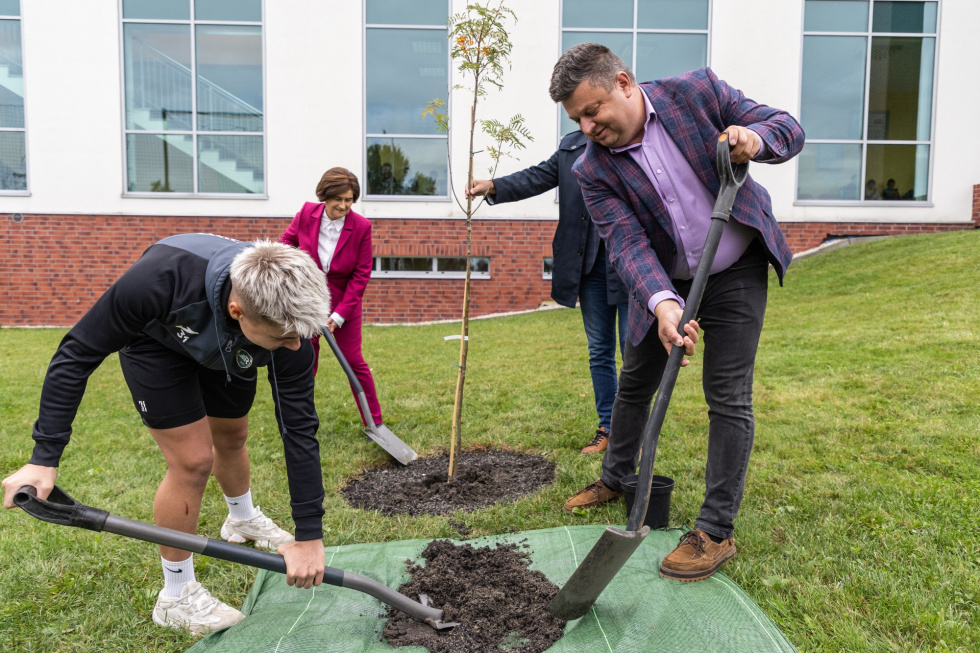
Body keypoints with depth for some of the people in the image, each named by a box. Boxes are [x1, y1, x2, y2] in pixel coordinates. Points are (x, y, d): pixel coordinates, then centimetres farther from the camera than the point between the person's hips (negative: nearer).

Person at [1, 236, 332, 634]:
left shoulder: (289, 322, -37)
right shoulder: (160, 279, -46)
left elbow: (299, 427, -30)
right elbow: (78, 353, -29)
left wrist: (310, 535, -27)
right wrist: (44, 457, -29)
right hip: (156, 336, -3)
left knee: (232, 438, 18)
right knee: (194, 458, -11)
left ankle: (242, 518, 51)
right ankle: (176, 597, 9)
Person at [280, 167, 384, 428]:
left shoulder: (361, 226, -16)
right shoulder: (306, 213, -10)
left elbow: (361, 275, -12)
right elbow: (286, 241, 10)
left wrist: (339, 315, -14)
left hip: (344, 303, -2)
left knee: (354, 361, 2)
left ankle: (374, 422, 14)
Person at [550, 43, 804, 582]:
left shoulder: (697, 90, -15)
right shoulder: (593, 170, -14)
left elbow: (789, 129, -7)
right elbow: (628, 244, -24)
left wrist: (755, 137, -32)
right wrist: (662, 304, -42)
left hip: (736, 275, -2)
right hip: (663, 283, 3)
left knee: (728, 399, -4)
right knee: (634, 384, 15)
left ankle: (716, 531, 9)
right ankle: (615, 478, 40)